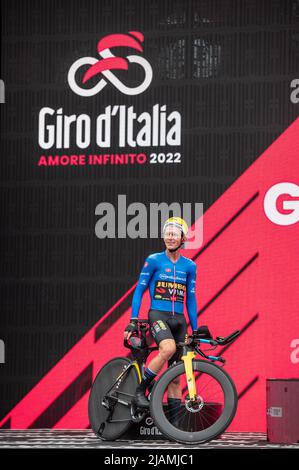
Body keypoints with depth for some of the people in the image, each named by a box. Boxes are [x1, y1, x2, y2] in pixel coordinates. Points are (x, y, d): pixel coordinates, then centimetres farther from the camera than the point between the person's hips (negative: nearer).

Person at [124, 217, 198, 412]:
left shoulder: (189, 266, 9)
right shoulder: (154, 260, 0)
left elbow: (190, 299, 13)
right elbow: (139, 290, 1)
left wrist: (195, 330, 10)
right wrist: (133, 321, -7)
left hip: (179, 319, 4)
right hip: (158, 315, -4)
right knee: (169, 348, -34)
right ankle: (141, 390, -21)